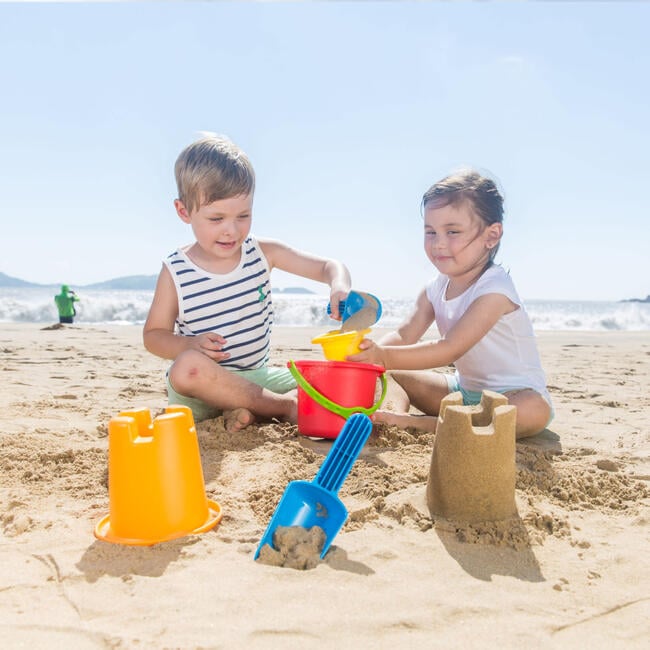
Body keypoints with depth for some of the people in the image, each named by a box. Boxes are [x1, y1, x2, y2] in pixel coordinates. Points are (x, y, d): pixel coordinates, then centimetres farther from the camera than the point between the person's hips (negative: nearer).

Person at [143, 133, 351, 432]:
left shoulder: (262, 252, -2)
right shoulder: (175, 272, -7)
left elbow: (330, 266, -3)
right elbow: (153, 335, -1)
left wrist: (339, 286, -28)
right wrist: (190, 345, -23)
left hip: (257, 376, 3)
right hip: (202, 385, -3)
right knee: (187, 367, -37)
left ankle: (248, 409, -17)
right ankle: (286, 407, -23)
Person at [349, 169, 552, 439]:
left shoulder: (494, 289, -25)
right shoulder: (435, 288, 0)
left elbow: (450, 349, -33)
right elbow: (404, 335, -11)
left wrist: (384, 356, -42)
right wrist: (370, 353, -32)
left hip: (513, 393, -6)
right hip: (465, 389, 6)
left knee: (535, 411, -41)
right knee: (389, 376, 3)